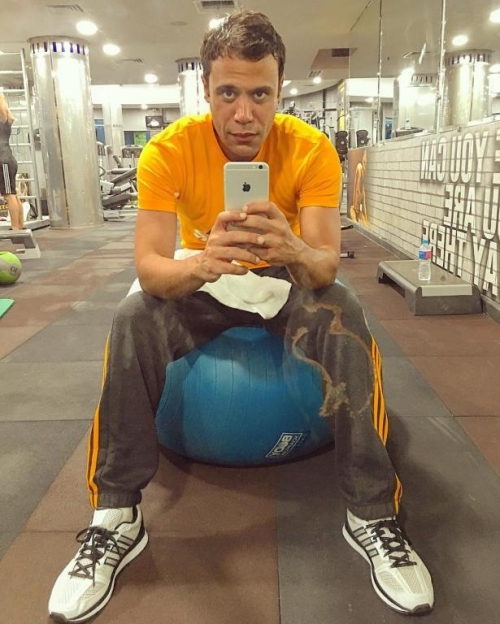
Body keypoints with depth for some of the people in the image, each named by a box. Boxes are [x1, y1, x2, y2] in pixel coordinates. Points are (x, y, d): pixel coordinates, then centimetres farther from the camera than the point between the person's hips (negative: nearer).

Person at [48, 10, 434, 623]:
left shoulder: (310, 149, -19)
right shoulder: (170, 150, -20)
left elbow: (326, 264, -27)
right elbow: (148, 267, -28)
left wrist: (295, 251, -51)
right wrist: (202, 263, -50)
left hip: (287, 283, 0)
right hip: (201, 284, 0)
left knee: (344, 315, -30)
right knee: (132, 319, -28)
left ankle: (373, 514, -17)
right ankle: (115, 516, -15)